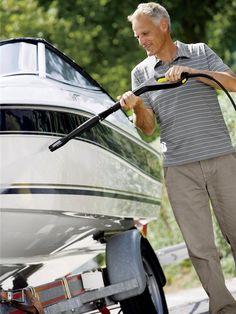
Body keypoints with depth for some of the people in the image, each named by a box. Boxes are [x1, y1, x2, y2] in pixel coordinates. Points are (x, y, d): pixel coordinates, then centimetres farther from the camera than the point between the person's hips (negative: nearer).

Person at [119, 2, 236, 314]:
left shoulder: (200, 53, 9)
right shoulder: (141, 72, 12)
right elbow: (148, 128, 5)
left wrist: (191, 71, -17)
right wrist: (136, 107, -16)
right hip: (179, 168, 1)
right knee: (199, 245, -3)